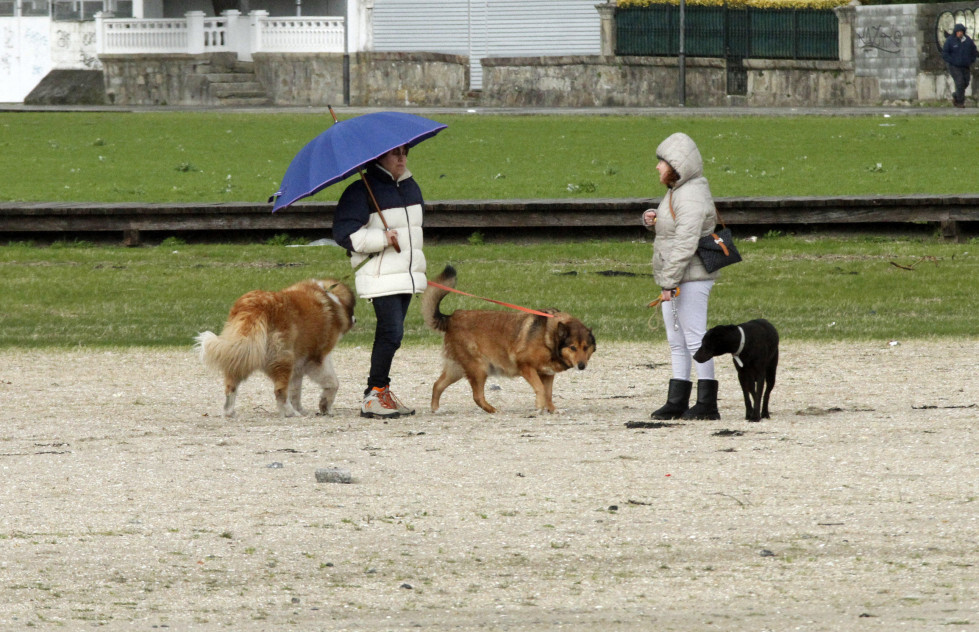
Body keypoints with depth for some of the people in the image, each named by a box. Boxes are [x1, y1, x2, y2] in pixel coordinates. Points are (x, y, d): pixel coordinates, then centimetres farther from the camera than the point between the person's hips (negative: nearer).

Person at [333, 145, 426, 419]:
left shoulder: (410, 188, 15)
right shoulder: (362, 191, -9)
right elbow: (343, 233, -15)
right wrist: (382, 239, -20)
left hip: (406, 276, 8)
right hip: (380, 278, -8)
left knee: (390, 335, 10)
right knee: (391, 333, -15)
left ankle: (381, 393, 16)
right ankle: (374, 396, -10)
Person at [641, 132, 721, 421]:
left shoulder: (691, 197, -18)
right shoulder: (676, 192, 15)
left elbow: (685, 243, -24)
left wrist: (670, 281, -26)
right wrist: (652, 220, 3)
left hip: (691, 278, -11)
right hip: (674, 279, 11)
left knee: (695, 338, -9)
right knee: (677, 340, 14)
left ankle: (707, 404, -7)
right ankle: (677, 402, 20)